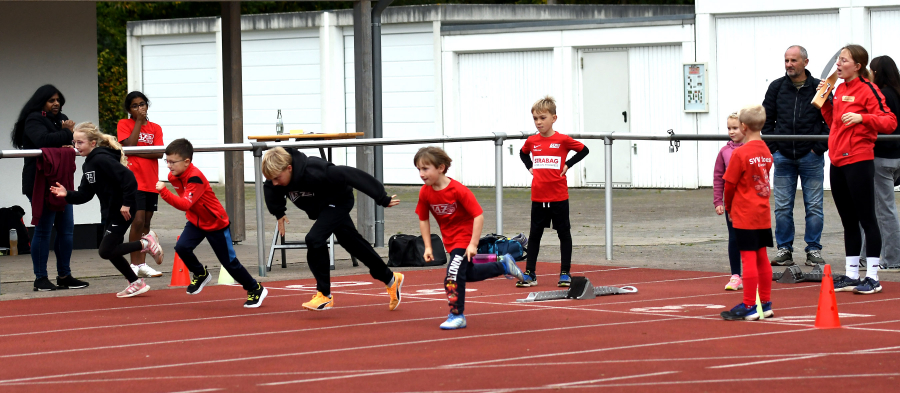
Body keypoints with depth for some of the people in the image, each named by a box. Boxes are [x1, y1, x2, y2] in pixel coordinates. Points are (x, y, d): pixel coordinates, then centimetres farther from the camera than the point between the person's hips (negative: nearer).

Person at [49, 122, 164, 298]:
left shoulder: (101, 159, -20)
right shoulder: (88, 164, 11)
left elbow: (128, 178, -27)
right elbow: (84, 194, 9)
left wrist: (127, 203, -24)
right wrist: (67, 194, -7)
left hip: (122, 212, -10)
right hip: (111, 212, 10)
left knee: (106, 251, -8)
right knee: (111, 251, 14)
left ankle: (146, 243, 3)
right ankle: (136, 283, 26)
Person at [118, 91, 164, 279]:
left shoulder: (155, 128, 11)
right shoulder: (124, 124, 3)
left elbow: (159, 153, -3)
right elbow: (129, 145, -14)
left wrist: (137, 152, -13)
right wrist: (139, 121, -10)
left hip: (151, 181, 4)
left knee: (146, 223, 7)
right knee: (138, 221, -14)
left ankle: (142, 265, 12)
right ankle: (134, 264, -8)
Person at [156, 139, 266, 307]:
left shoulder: (195, 178, -32)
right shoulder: (173, 176, -6)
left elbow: (185, 204, -43)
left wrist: (164, 192, -50)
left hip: (217, 224, -7)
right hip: (196, 221, 7)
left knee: (229, 262, 1)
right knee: (182, 247, -18)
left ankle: (255, 290, 21)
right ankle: (200, 274, 10)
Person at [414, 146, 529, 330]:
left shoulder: (458, 190, -28)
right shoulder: (425, 192, -11)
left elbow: (478, 215, -25)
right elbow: (423, 220, 2)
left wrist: (473, 244, -28)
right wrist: (428, 247, -3)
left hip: (465, 237, -7)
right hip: (450, 240, 7)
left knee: (453, 275, -17)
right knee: (469, 274, 22)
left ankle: (457, 316, -4)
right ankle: (504, 266, 44)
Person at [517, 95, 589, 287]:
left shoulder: (563, 140, -8)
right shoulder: (532, 141, 3)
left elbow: (583, 150, 3)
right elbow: (523, 153, 25)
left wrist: (567, 165, -4)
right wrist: (530, 167, 9)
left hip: (559, 197, -3)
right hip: (538, 197, 3)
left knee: (564, 234, 5)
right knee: (534, 234, 7)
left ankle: (565, 273, 12)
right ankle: (530, 273, 13)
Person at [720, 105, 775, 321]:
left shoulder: (740, 153, -16)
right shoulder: (766, 151, 6)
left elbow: (730, 184, -10)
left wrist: (729, 207, 9)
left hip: (745, 216, -7)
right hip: (763, 214, 7)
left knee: (748, 258, -4)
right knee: (762, 258, 13)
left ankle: (749, 306, -1)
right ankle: (765, 303, 20)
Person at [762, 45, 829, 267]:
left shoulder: (819, 88, -1)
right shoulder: (776, 88, 5)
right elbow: (767, 120, 11)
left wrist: (819, 147, -6)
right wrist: (772, 148, 2)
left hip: (811, 157, -2)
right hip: (783, 157, 2)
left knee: (814, 207, 1)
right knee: (782, 207, 3)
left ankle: (813, 250, 8)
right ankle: (784, 249, 10)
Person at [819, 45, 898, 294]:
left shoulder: (868, 90, -10)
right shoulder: (840, 89, 14)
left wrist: (862, 117, -28)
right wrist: (825, 100, 12)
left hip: (858, 162, -8)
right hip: (838, 162, 8)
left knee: (866, 219, -2)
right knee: (849, 222, 13)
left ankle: (872, 277, 2)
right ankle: (851, 276, 19)